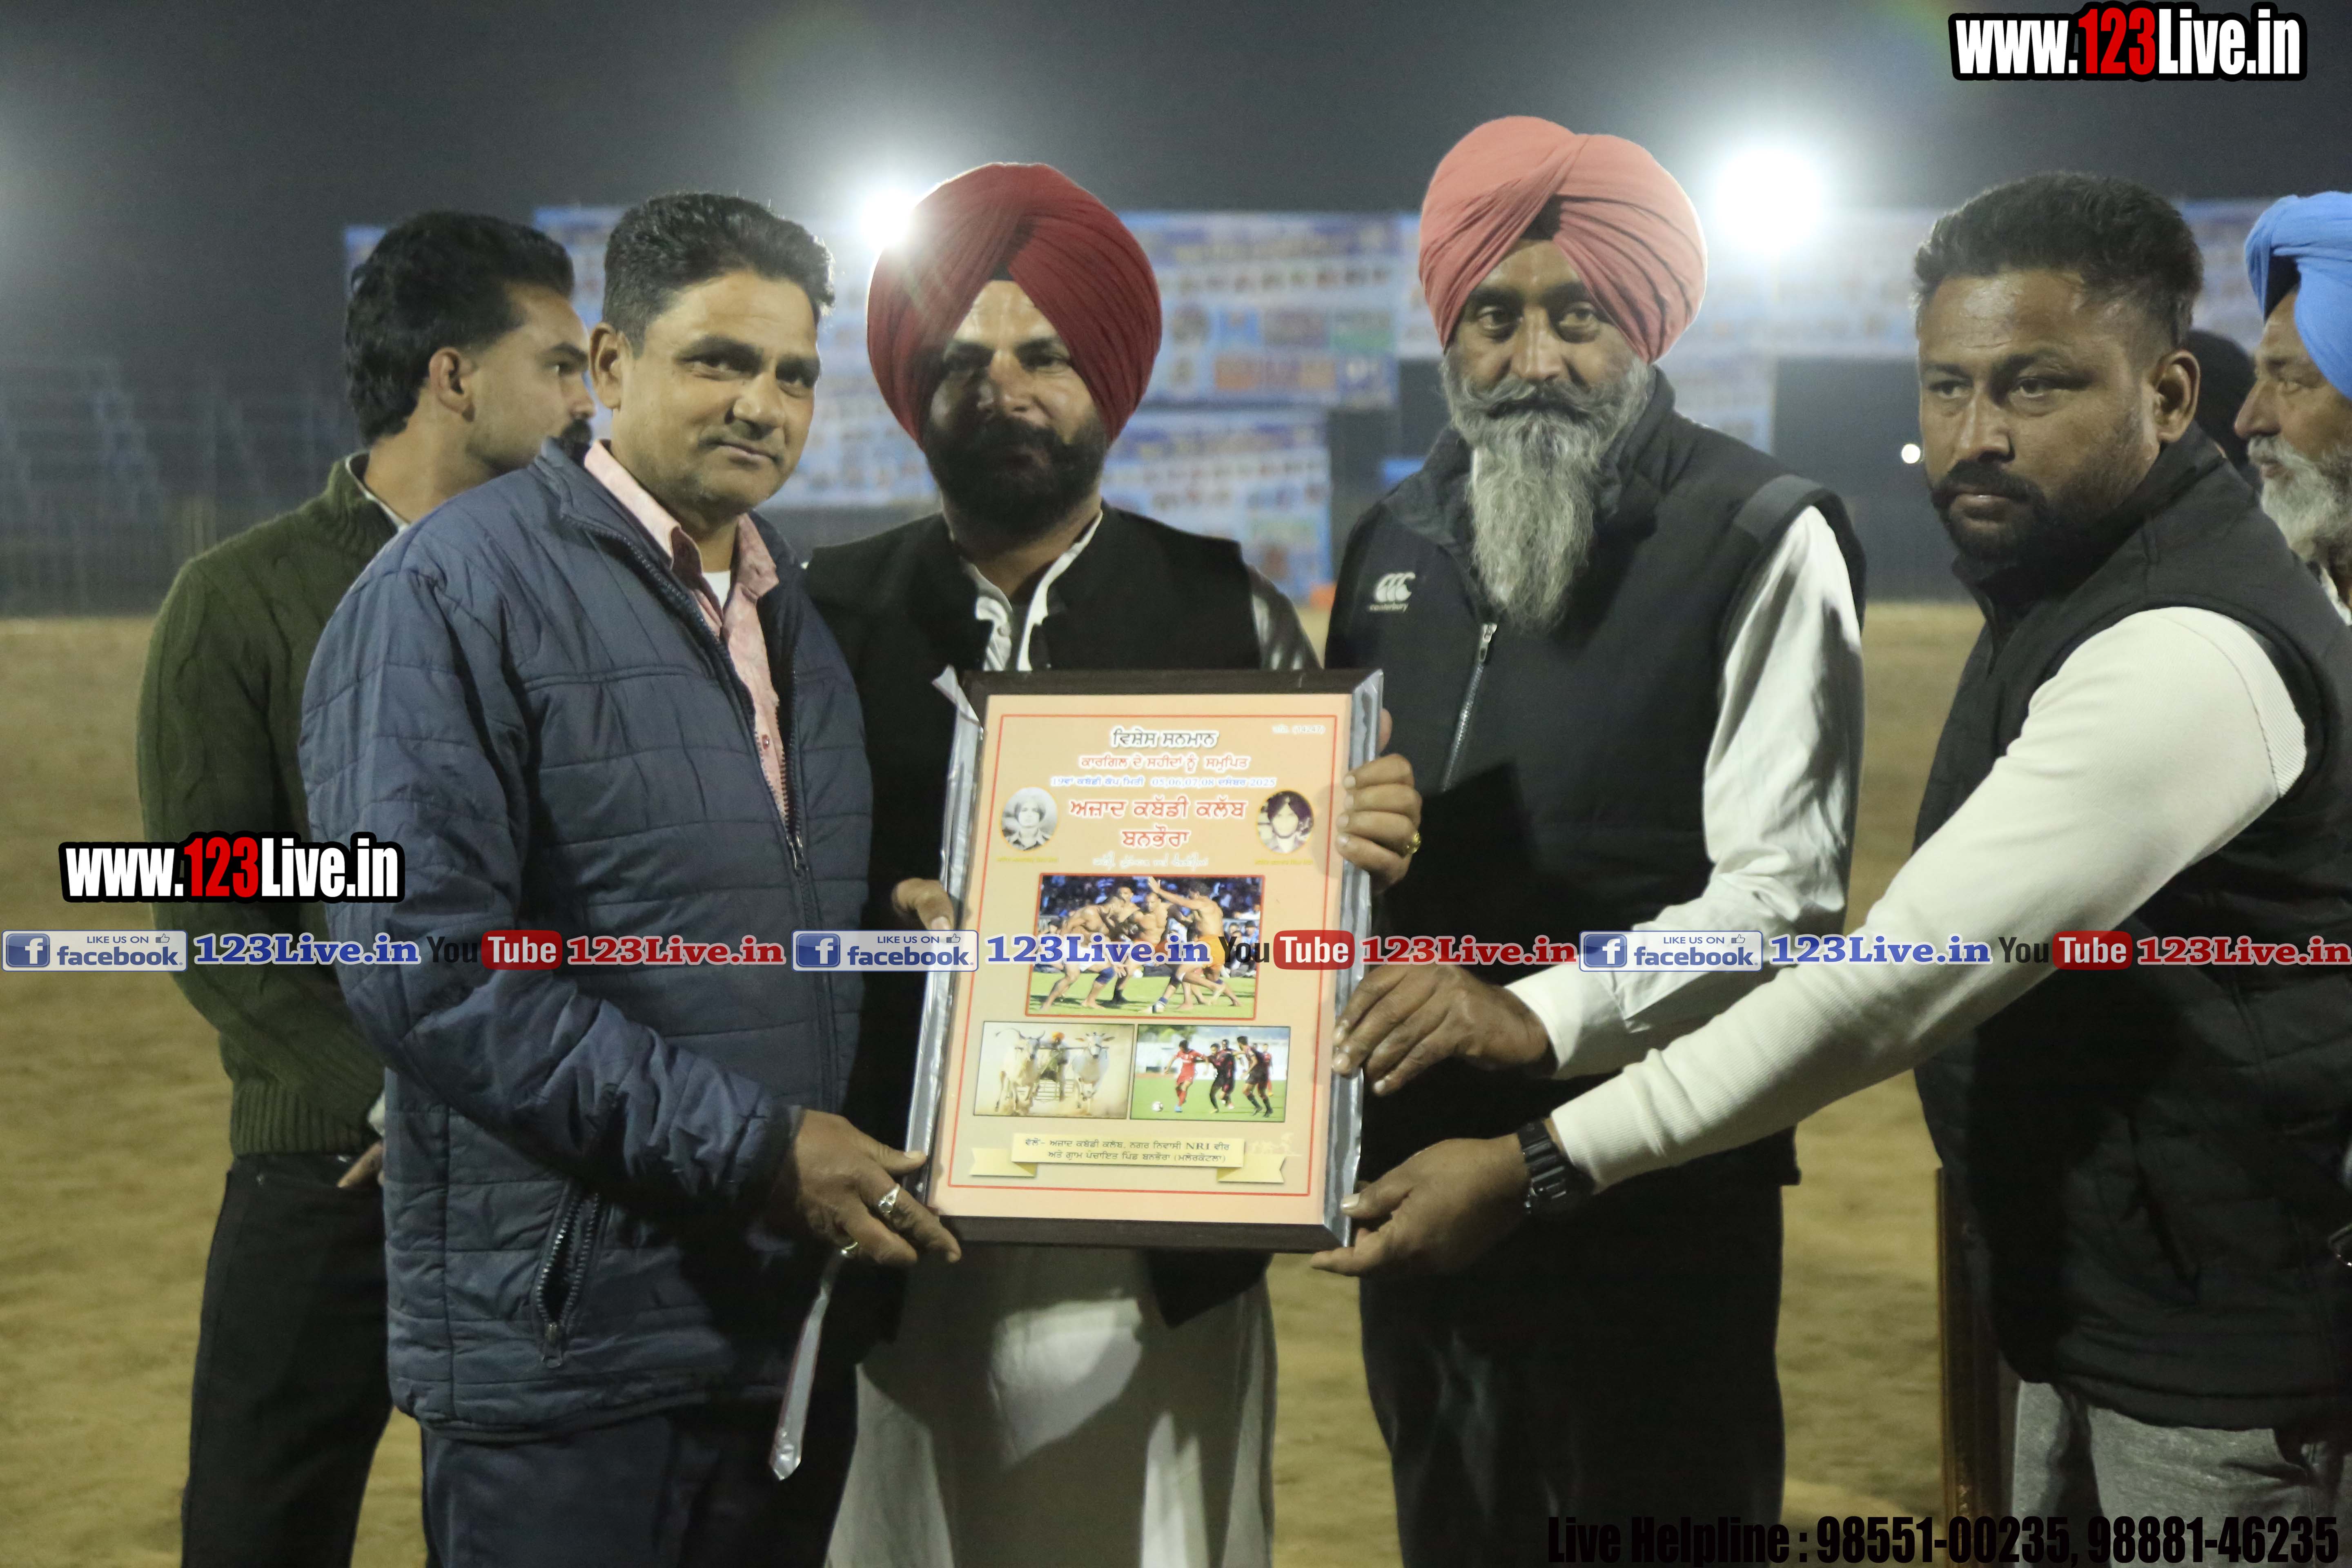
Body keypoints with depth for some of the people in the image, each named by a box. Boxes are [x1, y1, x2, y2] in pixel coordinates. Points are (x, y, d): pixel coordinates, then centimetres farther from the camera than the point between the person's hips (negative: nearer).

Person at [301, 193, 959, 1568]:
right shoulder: (456, 592, -9)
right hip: (568, 1340, -7)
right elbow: (427, 965, -19)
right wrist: (751, 1147, -19)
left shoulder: (794, 616, 15)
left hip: (789, 1333, 7)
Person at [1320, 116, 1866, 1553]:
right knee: (1450, 1533, 19)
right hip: (1420, 1164, 6)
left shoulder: (1759, 544, -9)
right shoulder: (1396, 546, 10)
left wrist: (1542, 1015, -27)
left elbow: (1785, 896, -16)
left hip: (1660, 1181, -5)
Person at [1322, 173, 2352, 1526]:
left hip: (2229, 1348, -9)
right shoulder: (2074, 580, 8)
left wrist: (1542, 1168, -25)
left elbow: (1895, 982, -28)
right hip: (2097, 1308, 9)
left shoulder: (2187, 652, -25)